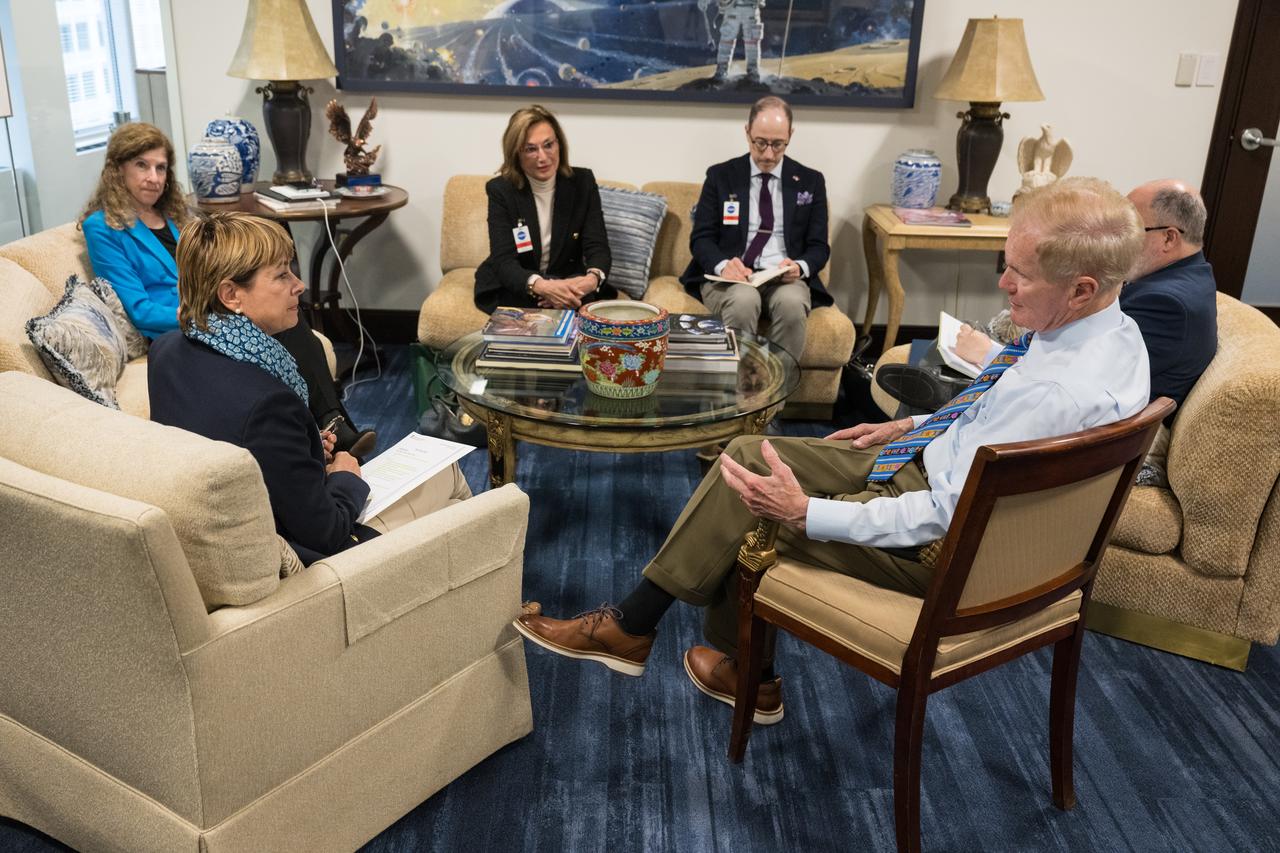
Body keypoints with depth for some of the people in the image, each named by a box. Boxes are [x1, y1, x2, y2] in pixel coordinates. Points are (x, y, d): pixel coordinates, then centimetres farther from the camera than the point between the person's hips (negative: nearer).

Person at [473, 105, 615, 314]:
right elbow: (504, 260, -20)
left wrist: (593, 279, -38)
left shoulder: (583, 182, -6)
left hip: (569, 284, 3)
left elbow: (598, 246, -12)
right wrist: (541, 286, -42)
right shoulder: (500, 189, -11)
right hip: (512, 288, -2)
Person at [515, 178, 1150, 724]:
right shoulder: (1110, 328, -3)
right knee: (746, 454, 7)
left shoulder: (1063, 392, -33)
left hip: (942, 543, -9)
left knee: (743, 509, -5)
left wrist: (808, 514, -27)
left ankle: (631, 628, 19)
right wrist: (911, 425, 11)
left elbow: (947, 517, -30)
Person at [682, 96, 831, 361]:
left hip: (785, 278, 1)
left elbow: (819, 246, 9)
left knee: (792, 303, -35)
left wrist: (800, 267, -15)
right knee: (743, 300, -36)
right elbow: (701, 238, 4)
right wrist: (722, 265, -19)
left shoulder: (810, 182, 11)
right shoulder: (720, 176, 9)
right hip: (731, 276, -1)